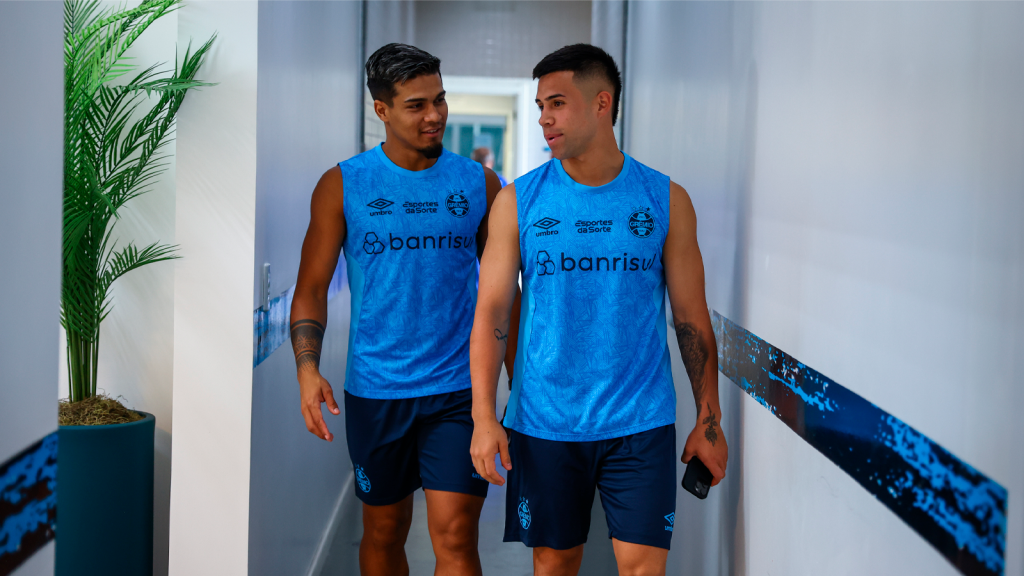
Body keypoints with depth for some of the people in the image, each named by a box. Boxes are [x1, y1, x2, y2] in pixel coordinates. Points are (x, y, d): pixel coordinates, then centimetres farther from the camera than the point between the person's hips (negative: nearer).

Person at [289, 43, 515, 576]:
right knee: (384, 532, 14)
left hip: (459, 390, 0)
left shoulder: (479, 183, 3)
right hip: (374, 389, 1)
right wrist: (307, 368, -14)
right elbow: (311, 287, 1)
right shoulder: (343, 185, 0)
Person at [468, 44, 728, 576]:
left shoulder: (665, 201, 0)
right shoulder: (519, 201, 0)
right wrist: (483, 417, -9)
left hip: (640, 424, -1)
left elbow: (691, 317, 4)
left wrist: (709, 422, 4)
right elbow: (490, 313, -1)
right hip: (544, 424, 1)